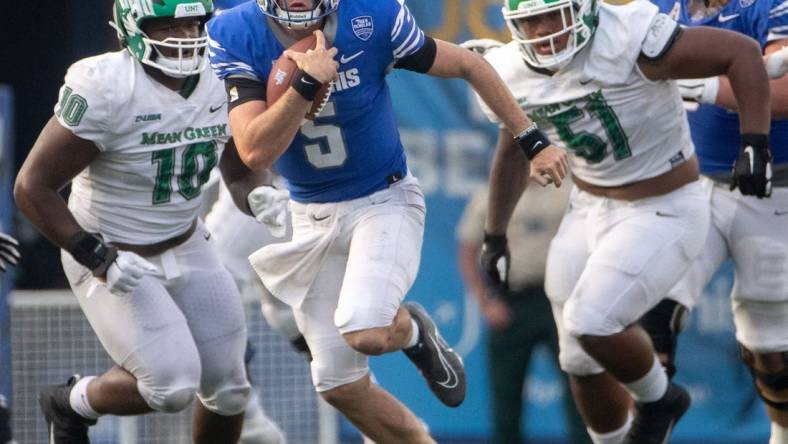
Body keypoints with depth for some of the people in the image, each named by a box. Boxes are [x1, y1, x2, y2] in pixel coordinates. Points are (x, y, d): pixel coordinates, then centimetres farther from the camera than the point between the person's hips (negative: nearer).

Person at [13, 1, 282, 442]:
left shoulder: (219, 83, -6)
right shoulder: (106, 89, -26)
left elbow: (241, 173, 9)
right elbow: (33, 186, -22)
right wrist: (96, 256, -26)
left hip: (188, 248, 7)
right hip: (115, 261, -7)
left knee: (228, 389, 7)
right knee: (172, 385, -17)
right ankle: (72, 404, 14)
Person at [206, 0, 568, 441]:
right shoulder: (235, 37, -17)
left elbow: (468, 65, -4)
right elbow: (256, 153, -24)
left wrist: (533, 143, -1)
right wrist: (306, 83, -36)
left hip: (385, 200, -3)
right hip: (311, 217, 3)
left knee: (366, 334, -27)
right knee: (340, 385, 4)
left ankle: (411, 331, 9)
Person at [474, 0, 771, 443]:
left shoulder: (630, 41, -28)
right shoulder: (517, 73, -7)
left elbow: (742, 51, -23)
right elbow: (514, 153, 13)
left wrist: (755, 144, -29)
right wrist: (495, 236, 17)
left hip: (664, 212, -7)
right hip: (591, 209, 7)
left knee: (592, 324, -21)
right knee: (582, 362, 10)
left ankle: (658, 400, 9)